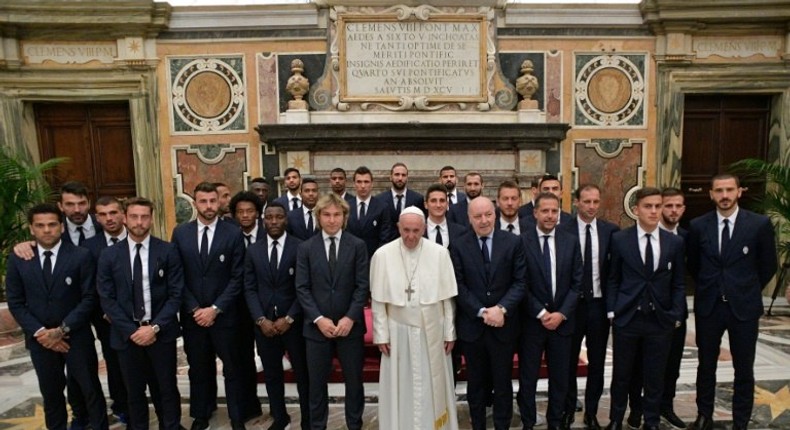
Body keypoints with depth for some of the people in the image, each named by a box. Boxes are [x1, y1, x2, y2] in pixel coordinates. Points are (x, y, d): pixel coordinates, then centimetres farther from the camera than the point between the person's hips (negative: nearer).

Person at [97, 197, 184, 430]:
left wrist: (155, 327, -14)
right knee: (134, 391, 14)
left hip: (162, 332, -1)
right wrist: (131, 331, -10)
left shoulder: (168, 251, -3)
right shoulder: (109, 256, 1)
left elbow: (176, 294, -5)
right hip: (127, 335, 1)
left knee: (167, 389, 11)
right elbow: (107, 299, -1)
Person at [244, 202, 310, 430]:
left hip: (293, 322, -3)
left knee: (302, 373, 9)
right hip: (264, 323, 3)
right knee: (271, 374, 15)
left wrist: (289, 318, -12)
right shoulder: (253, 250, 5)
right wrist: (261, 319, -7)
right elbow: (249, 289, 3)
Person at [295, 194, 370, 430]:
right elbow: (302, 288, -2)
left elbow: (363, 286, -4)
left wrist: (350, 318, -14)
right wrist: (319, 319, -12)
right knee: (317, 383, 12)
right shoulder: (306, 248, 2)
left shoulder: (358, 245, -1)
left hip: (350, 325, 0)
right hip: (317, 326, 1)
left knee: (354, 381, 12)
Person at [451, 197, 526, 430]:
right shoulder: (459, 246, -4)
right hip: (472, 325, 0)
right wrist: (482, 312, -14)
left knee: (503, 382, 13)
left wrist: (501, 308, -16)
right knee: (476, 383, 15)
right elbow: (459, 287, -5)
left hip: (503, 324, 0)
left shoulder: (513, 242, -2)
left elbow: (520, 282, -4)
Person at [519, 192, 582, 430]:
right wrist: (541, 313, -12)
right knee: (528, 376, 9)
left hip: (562, 320, 3)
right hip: (531, 320, -2)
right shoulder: (521, 241, -8)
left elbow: (577, 282, 2)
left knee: (560, 375, 14)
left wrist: (561, 313, -7)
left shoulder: (570, 241, 2)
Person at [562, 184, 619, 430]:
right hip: (572, 304, -2)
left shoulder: (611, 231, 0)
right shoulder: (562, 231, -8)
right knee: (569, 361, 13)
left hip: (600, 304, 2)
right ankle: (568, 410, 30)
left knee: (597, 363, 13)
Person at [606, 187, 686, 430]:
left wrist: (676, 316, 0)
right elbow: (613, 279, 2)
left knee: (655, 377, 12)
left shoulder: (675, 242, 3)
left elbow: (678, 284, 6)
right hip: (626, 318, -1)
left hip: (660, 320, 1)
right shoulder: (619, 239, -3)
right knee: (621, 374, 12)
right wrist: (612, 311, -4)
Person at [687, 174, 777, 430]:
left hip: (744, 307, -1)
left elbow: (768, 266, 4)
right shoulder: (698, 226, -2)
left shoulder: (760, 224, -6)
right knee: (706, 365, 13)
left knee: (744, 369, 9)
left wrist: (747, 291, 10)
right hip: (708, 305, 1)